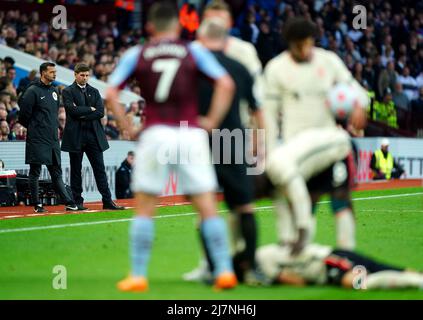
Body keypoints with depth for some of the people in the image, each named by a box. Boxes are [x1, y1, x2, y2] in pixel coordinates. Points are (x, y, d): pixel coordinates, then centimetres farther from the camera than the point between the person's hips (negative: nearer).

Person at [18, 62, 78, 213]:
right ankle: (37, 205, 3)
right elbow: (24, 115, -9)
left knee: (56, 172, 8)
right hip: (37, 139, -7)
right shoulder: (33, 91, -10)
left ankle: (69, 202, 4)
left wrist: (56, 127, 15)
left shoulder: (54, 91, 13)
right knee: (35, 172, -1)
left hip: (53, 139, 7)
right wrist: (33, 128, 2)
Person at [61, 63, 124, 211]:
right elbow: (73, 110, -15)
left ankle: (108, 201, 1)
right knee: (76, 170, 3)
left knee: (100, 169, 1)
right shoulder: (68, 92, 0)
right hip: (76, 136, -4)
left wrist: (83, 115, -9)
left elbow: (100, 112, 1)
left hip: (94, 135, 4)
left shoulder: (94, 92, 13)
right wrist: (90, 109, -6)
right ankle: (77, 202, 8)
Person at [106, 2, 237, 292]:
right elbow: (226, 84, -5)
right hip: (192, 135, 0)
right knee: (208, 207, 4)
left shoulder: (136, 55, 7)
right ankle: (224, 270, 0)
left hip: (155, 135, 0)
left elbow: (110, 94, -1)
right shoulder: (194, 51, 6)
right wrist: (213, 121, 1)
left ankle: (138, 275, 6)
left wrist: (128, 128, 3)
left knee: (144, 209, 9)